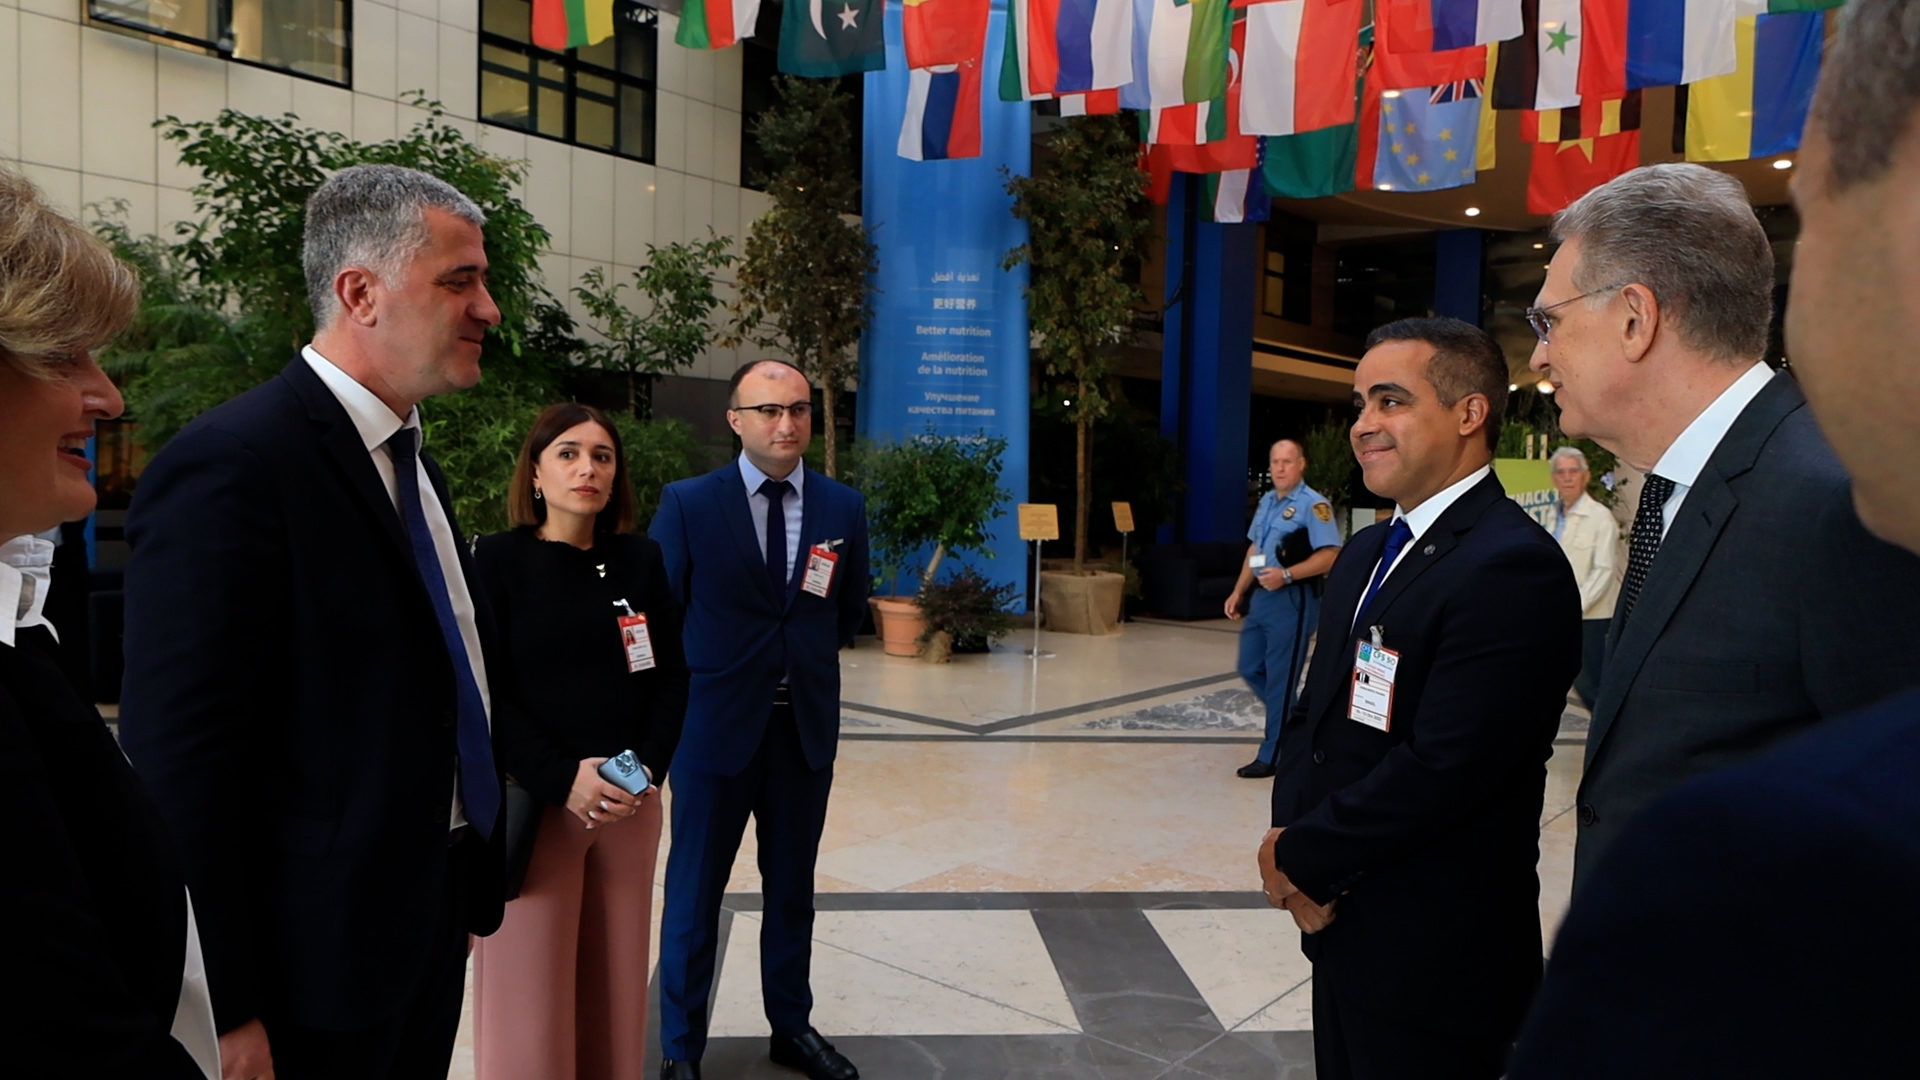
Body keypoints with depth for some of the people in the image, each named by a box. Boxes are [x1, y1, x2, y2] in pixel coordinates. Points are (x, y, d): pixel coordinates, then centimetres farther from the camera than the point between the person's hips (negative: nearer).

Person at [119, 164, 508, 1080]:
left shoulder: (411, 463, 10)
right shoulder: (231, 463, -18)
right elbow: (181, 759, -20)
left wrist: (466, 890, 16)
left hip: (432, 924, 8)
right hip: (319, 957, -8)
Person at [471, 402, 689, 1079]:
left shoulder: (641, 559, 7)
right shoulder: (496, 560, -3)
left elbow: (670, 675, 8)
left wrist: (650, 770, -7)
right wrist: (562, 779, -17)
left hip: (629, 804, 3)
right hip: (531, 800, -3)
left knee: (614, 986, 9)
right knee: (530, 999, 3)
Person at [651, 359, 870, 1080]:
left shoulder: (843, 507, 1)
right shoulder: (687, 504, -8)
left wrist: (809, 662, 9)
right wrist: (695, 678, 1)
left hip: (807, 726, 3)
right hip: (716, 725, -3)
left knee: (793, 888, 17)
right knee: (695, 891, 9)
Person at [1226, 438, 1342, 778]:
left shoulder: (1314, 505, -14)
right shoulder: (1266, 502, 13)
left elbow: (1330, 555, -21)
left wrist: (1286, 575, -28)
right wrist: (1239, 592, 16)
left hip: (1293, 600, -8)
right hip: (1262, 597, 9)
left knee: (1280, 677, 0)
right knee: (1250, 669, 13)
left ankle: (1272, 756, 11)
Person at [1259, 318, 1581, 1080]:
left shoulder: (1512, 567, -20)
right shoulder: (1366, 554, 9)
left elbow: (1441, 768, -25)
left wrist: (1298, 857, -14)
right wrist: (1292, 835, -8)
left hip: (1435, 958, -8)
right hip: (1344, 931, 8)